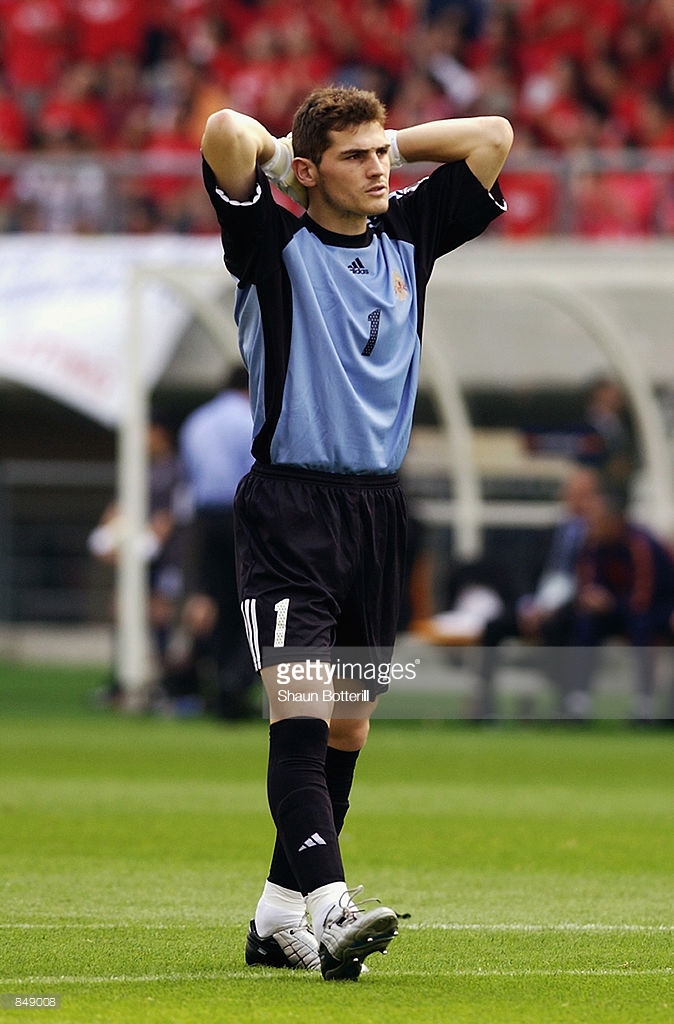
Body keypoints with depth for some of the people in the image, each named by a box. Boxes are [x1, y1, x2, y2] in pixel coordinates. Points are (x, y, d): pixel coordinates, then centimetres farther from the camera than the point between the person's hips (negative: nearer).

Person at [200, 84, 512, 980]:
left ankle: (280, 914, 16)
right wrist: (280, 153, 1)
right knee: (301, 711, -18)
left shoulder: (408, 236, 13)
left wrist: (392, 144, 11)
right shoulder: (274, 244, -3)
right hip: (289, 511, -6)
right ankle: (330, 907, -32)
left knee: (347, 727, 8)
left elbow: (494, 137, 15)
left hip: (378, 511, 6)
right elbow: (225, 133, -18)